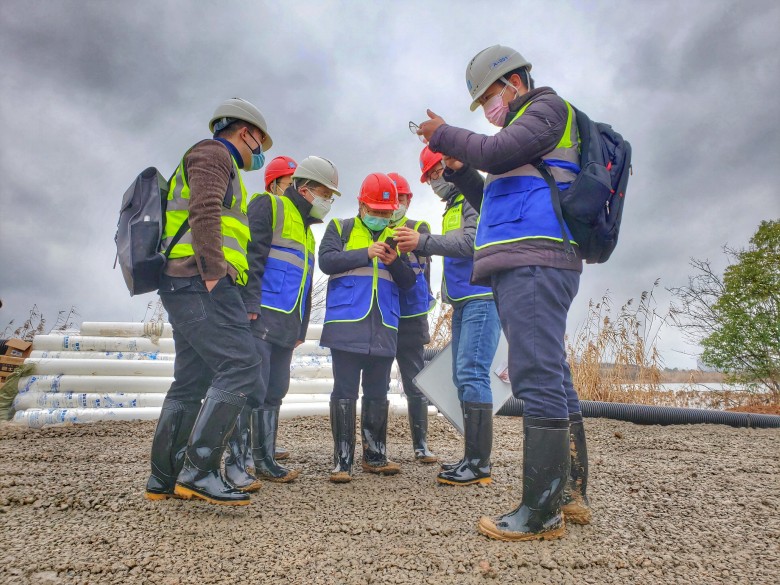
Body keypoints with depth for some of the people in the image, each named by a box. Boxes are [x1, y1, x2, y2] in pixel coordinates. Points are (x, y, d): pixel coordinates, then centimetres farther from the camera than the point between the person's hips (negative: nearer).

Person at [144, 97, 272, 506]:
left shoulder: (217, 164, 32)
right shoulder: (213, 153, 2)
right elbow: (204, 212, -16)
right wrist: (213, 272, -23)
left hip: (186, 287, 11)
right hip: (199, 281, -11)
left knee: (192, 380, 10)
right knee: (240, 365, -16)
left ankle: (164, 479, 15)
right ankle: (199, 470, -16)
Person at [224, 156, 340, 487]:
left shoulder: (306, 230, 25)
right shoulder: (268, 206, 0)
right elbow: (251, 255, -14)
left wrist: (301, 329, 21)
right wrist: (250, 305, -22)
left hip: (285, 326, 9)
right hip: (260, 318, -8)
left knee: (274, 392, 10)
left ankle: (265, 461, 19)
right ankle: (237, 462, 2)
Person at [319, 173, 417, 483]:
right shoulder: (340, 228, 10)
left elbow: (408, 282, 12)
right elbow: (327, 260, -7)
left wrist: (395, 262, -9)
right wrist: (366, 253, -14)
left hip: (384, 329, 4)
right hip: (346, 325, -3)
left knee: (377, 393, 9)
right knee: (345, 392, -1)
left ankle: (375, 455, 20)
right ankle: (342, 461, 5)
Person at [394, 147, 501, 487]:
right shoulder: (453, 206, 24)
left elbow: (473, 242, -18)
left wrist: (423, 241, -21)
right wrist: (418, 249, 4)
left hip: (483, 297, -9)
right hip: (463, 302, 10)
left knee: (472, 374, -14)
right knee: (462, 378, 7)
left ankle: (479, 463, -8)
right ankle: (472, 458, 14)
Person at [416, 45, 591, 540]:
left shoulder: (548, 105, 7)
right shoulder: (528, 129, 33)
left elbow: (499, 153, -10)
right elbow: (499, 204, 31)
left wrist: (445, 136, 4)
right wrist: (460, 169, 21)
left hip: (535, 261, -10)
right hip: (527, 263, 10)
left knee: (538, 380, -13)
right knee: (552, 379, 9)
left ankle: (541, 513, -8)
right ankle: (571, 495, 18)